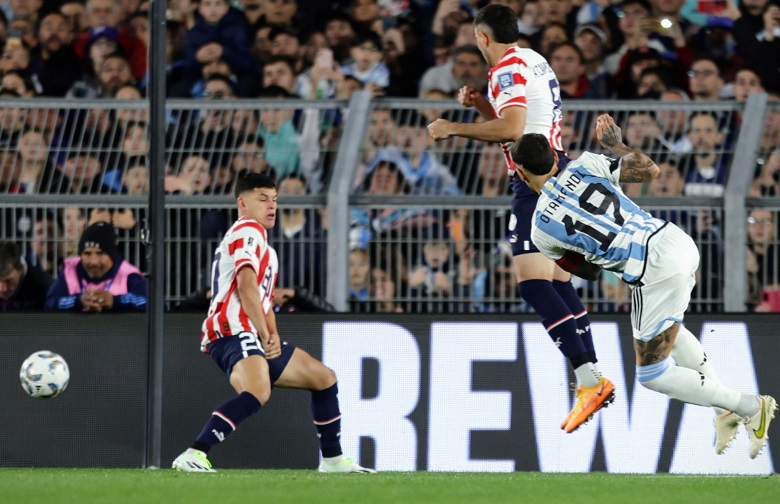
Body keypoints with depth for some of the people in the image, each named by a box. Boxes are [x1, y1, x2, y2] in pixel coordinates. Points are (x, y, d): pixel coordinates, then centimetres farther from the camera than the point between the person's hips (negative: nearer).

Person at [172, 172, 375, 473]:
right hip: (234, 331, -11)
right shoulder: (248, 231, -3)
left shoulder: (264, 246, 29)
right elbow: (246, 286, -17)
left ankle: (332, 459, 26)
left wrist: (273, 336, 8)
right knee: (258, 392, -37)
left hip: (253, 337, 11)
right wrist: (265, 335, -18)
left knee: (324, 378, 19)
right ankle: (193, 455, -43)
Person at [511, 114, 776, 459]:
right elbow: (649, 169, 12)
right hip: (678, 240, 7)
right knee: (667, 328, 36)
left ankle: (750, 408, 6)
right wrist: (614, 143, 27)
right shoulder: (584, 165, 7)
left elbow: (589, 272, 15)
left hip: (656, 272, -7)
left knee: (652, 375, 10)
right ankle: (726, 409, 31)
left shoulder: (541, 231, 1)